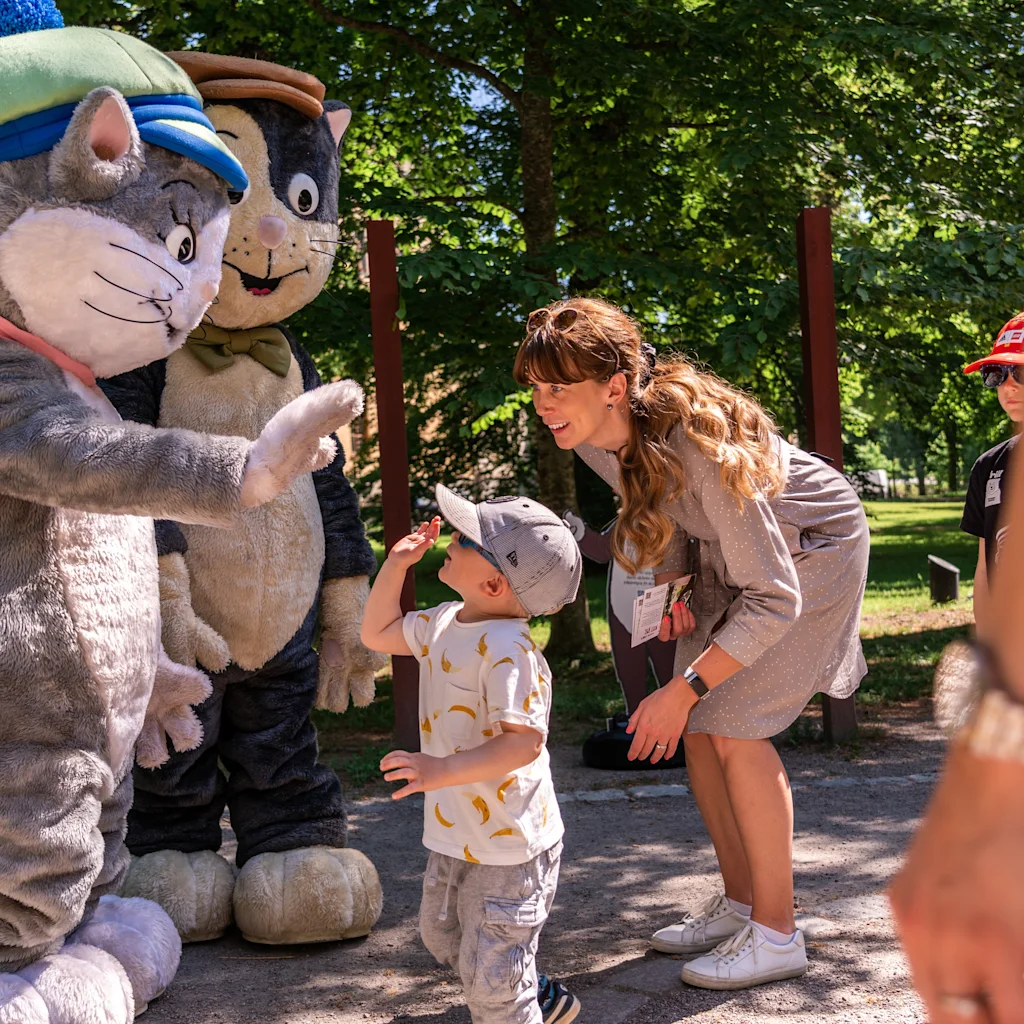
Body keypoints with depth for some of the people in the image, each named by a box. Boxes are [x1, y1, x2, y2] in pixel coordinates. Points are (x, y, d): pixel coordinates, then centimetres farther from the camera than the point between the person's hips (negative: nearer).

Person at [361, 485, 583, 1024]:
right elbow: (378, 633, 17)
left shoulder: (507, 650, -27)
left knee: (489, 976, 1)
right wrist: (396, 564, 7)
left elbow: (524, 741, -32)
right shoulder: (444, 624, 2)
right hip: (457, 834, 10)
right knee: (443, 937, 28)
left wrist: (444, 771, -38)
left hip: (509, 844, -10)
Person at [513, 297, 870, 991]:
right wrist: (669, 585, -6)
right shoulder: (594, 439, -15)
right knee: (699, 727, 2)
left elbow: (774, 600, -35)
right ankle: (741, 900, 18)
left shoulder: (699, 444, -38)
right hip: (732, 550, 8)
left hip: (813, 546, -8)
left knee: (734, 726, -15)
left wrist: (683, 689, -34)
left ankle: (777, 933, -3)